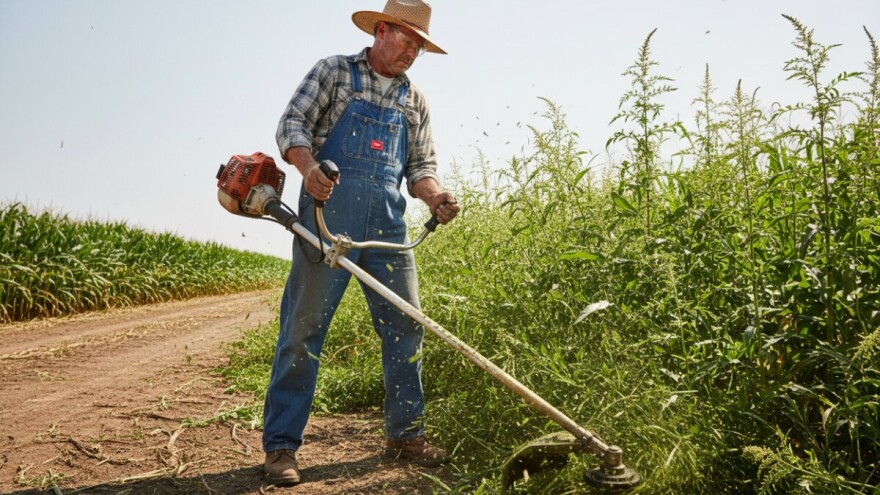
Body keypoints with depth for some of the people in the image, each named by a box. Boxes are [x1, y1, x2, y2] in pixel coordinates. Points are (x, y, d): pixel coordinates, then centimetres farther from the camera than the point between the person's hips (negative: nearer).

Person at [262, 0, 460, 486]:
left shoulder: (415, 101, 20)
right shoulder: (333, 72, 8)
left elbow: (421, 165, 18)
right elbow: (292, 124, -1)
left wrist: (435, 196, -5)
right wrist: (309, 167, -22)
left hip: (386, 220, 5)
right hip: (328, 210, -5)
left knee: (405, 325, 5)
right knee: (304, 326, -5)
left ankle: (404, 433, 19)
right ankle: (280, 444, 2)